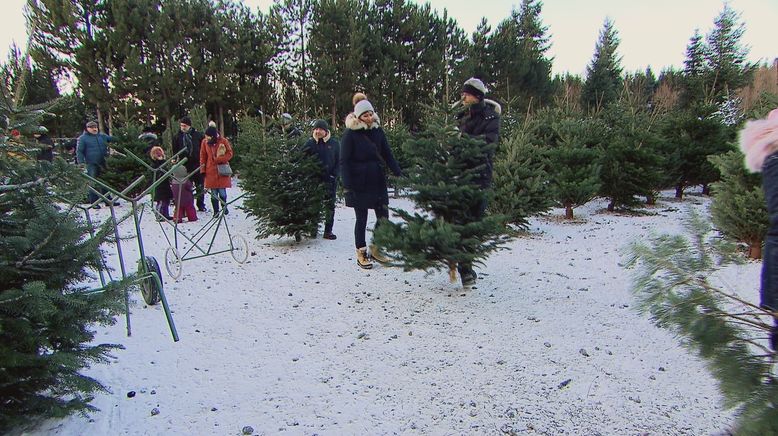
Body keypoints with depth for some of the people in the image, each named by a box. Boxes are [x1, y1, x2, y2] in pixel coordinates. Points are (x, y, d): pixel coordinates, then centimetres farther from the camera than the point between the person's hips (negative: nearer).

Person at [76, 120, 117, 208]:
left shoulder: (102, 136, 14)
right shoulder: (83, 138, 1)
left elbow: (112, 139, 21)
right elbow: (79, 151, -1)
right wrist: (81, 162, -10)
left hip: (103, 164, 5)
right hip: (91, 165, -5)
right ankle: (94, 202, 3)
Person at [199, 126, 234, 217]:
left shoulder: (223, 141, -6)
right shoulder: (205, 142, 1)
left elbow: (229, 153, -2)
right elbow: (203, 156, 7)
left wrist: (218, 159, -13)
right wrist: (202, 169, 2)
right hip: (210, 171, 2)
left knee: (222, 192, -1)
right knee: (214, 193, 3)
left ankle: (224, 207, 24)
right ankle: (216, 211, 15)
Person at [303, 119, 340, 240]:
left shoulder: (334, 143, 2)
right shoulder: (310, 143, 2)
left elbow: (338, 161, 4)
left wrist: (334, 176, -6)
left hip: (329, 179, 0)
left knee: (330, 206, 2)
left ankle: (328, 231, 8)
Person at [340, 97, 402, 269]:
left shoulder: (378, 130, 5)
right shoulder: (350, 134, -8)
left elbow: (387, 155, 6)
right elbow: (344, 161, -8)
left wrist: (399, 173, -5)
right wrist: (347, 185, -16)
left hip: (378, 182, 4)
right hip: (359, 184, -4)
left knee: (383, 217, 4)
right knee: (361, 219, 4)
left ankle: (375, 248, 23)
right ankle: (361, 253, 18)